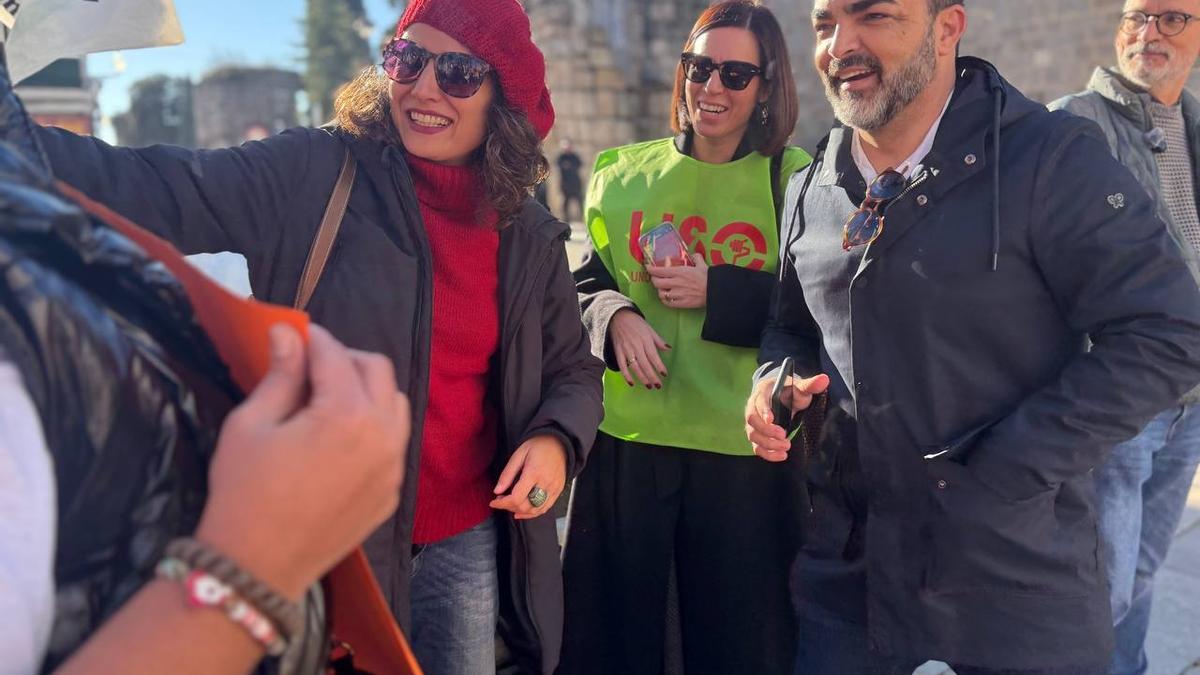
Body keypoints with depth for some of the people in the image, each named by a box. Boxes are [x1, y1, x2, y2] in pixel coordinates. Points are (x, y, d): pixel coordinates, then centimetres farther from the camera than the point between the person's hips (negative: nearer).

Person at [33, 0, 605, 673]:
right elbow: (150, 190, -22)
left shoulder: (530, 236, 2)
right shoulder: (311, 177, -10)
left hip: (466, 542, 4)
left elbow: (573, 370, 11)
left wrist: (556, 439, -10)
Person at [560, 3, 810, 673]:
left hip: (745, 450, -2)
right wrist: (616, 316, -9)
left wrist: (718, 293, -14)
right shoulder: (625, 174, 8)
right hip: (627, 441, 3)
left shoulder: (796, 180, -1)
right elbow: (586, 285, 14)